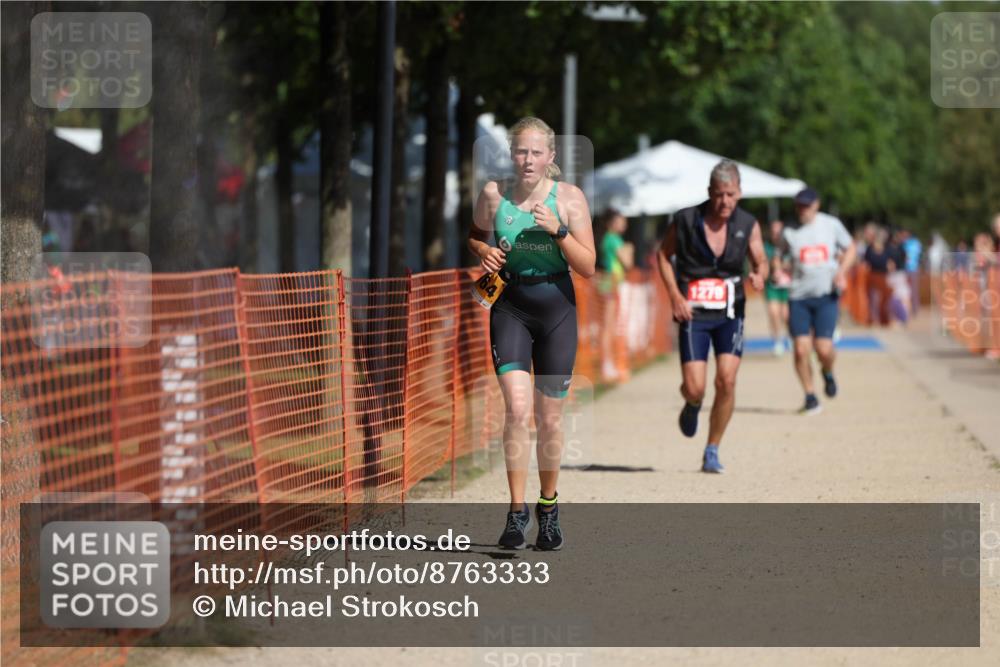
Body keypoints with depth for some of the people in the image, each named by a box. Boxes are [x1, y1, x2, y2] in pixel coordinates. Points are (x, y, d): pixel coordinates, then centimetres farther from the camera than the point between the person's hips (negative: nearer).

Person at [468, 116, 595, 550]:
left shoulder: (569, 197, -5)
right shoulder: (494, 194, -3)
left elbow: (588, 267, -6)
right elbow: (476, 238, 16)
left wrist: (558, 230, -21)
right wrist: (484, 252, -7)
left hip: (557, 308, 0)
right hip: (510, 306, 0)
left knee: (549, 416, 7)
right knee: (517, 408, -17)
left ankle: (548, 506, 27)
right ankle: (517, 511, -12)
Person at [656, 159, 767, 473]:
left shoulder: (748, 225, -2)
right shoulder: (686, 220, -7)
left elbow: (760, 262, 8)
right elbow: (663, 255, 6)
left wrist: (759, 276, -17)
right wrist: (675, 296, -5)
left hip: (730, 313, 1)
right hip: (693, 314, -1)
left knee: (727, 380, -14)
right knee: (694, 388, -9)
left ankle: (712, 451, 2)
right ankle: (692, 406, 32)